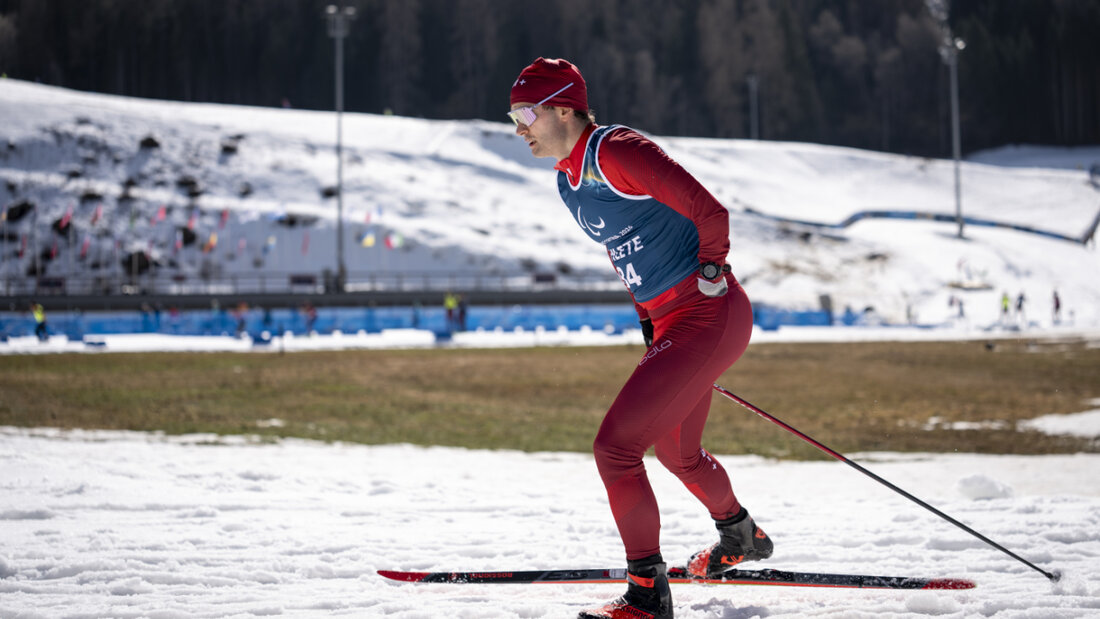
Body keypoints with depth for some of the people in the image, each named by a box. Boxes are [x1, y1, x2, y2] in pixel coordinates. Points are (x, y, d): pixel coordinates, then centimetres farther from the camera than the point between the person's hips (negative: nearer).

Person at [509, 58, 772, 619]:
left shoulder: (616, 152, -19)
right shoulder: (569, 179, 10)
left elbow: (709, 211, -22)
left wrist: (710, 275, -10)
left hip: (707, 316, -10)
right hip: (669, 321, 10)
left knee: (615, 446, -16)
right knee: (676, 452, 28)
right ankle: (740, 536, 55)